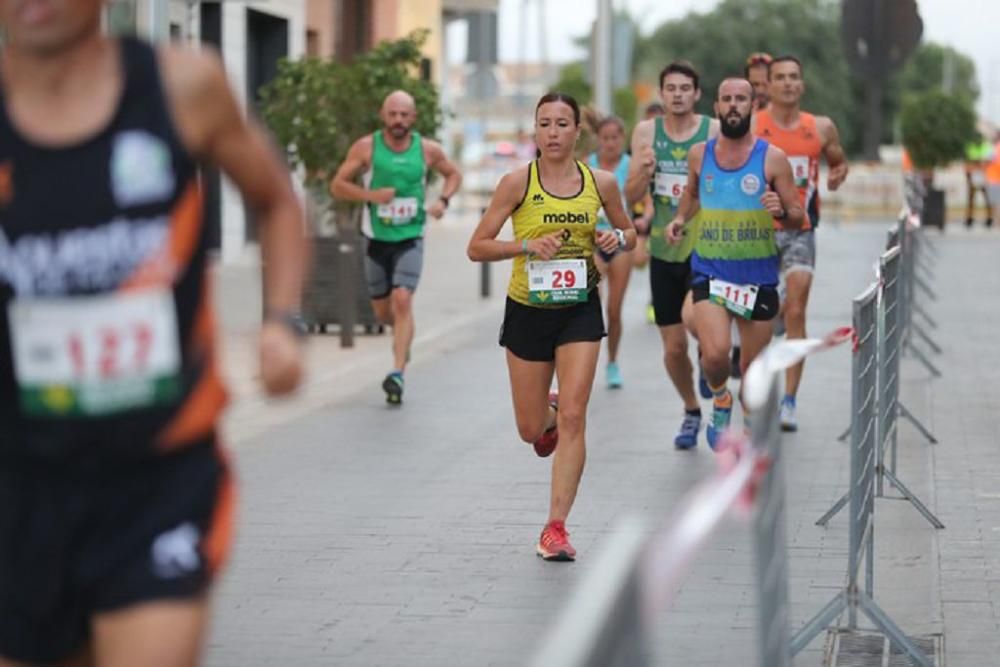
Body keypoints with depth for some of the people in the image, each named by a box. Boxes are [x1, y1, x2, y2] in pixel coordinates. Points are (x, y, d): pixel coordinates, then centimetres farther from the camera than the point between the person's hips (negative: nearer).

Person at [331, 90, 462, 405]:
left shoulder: (428, 150, -3)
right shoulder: (366, 147, -6)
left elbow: (453, 174, 15)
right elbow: (337, 185, -3)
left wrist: (443, 200, -5)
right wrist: (371, 195, -20)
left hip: (410, 239, -2)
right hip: (377, 238, 2)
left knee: (402, 300, -20)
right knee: (383, 311, 12)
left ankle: (398, 374, -22)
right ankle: (404, 334, 48)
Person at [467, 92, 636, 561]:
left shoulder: (601, 183, -2)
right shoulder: (518, 182, -9)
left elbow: (629, 233, 14)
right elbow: (477, 247, -8)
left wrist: (618, 239, -9)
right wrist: (527, 245, -23)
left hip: (580, 310, 0)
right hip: (528, 310, 0)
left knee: (573, 418, -11)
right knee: (530, 430, 9)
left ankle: (556, 527, -4)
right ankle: (548, 414, 48)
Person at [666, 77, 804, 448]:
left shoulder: (772, 158, -4)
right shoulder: (699, 155, 3)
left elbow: (798, 218, 0)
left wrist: (781, 211, -22)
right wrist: (680, 219, 6)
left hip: (758, 275, 0)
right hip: (709, 271, 0)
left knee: (754, 367, 8)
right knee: (715, 353, -21)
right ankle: (720, 400, 12)